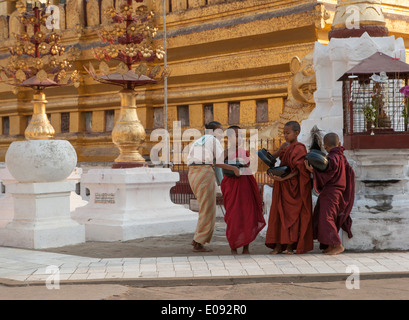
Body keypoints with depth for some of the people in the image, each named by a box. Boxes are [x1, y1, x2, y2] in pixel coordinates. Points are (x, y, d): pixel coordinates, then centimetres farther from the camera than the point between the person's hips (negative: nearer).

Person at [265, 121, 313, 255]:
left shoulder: (299, 148, -9)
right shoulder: (285, 147, 14)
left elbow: (298, 170, -15)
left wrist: (283, 178, -24)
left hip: (292, 186, -7)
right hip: (281, 187, 7)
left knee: (292, 213, -4)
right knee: (279, 213, 4)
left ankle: (290, 246, 1)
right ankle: (278, 245, 6)